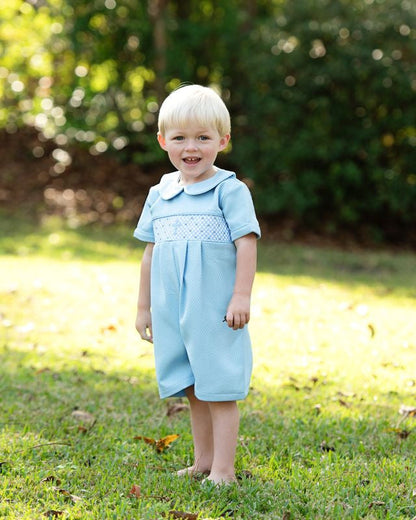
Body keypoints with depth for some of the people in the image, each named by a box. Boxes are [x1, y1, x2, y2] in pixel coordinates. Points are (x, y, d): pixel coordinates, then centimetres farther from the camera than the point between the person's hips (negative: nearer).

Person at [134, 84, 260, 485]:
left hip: (214, 310, -6)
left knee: (218, 387, -3)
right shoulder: (159, 195, 10)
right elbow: (150, 253, 16)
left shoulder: (229, 190, -7)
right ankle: (202, 460, 25)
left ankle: (222, 468, 3)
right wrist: (143, 306, 17)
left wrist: (242, 296, -17)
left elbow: (246, 243, -10)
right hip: (170, 311, 6)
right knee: (192, 389, 14)